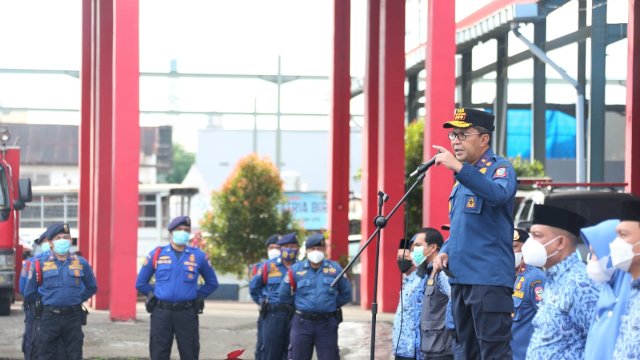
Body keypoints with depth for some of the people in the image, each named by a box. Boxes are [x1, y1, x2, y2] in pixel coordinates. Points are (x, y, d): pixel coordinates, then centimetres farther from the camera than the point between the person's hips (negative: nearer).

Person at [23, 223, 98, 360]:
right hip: (49, 317, -1)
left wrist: (76, 300, 8)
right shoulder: (40, 264, -2)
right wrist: (45, 301, 5)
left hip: (73, 317, 1)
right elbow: (29, 293, 5)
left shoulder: (80, 263, 4)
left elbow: (91, 287, 16)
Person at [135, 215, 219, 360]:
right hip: (161, 313, 0)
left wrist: (196, 297, 9)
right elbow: (140, 283, 13)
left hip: (187, 314, 0)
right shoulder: (156, 254, 5)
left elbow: (212, 283, 16)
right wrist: (155, 295, 9)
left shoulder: (198, 256, 5)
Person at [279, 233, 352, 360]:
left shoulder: (334, 268, 3)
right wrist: (301, 305, 11)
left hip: (327, 325, 0)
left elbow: (346, 295, 13)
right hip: (302, 323, 0)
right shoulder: (296, 270, 1)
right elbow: (284, 296, 9)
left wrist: (331, 305, 8)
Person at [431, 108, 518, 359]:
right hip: (460, 277, 9)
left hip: (489, 278, -9)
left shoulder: (500, 168, -5)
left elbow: (498, 194, -29)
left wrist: (458, 167, -36)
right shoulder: (464, 177, 19)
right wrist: (445, 251, 8)